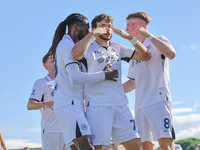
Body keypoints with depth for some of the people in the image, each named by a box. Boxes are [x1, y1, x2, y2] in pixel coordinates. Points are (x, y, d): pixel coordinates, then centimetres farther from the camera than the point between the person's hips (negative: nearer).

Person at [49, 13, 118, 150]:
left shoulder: (66, 45, 24)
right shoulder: (67, 44, -8)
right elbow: (75, 78, -19)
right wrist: (103, 75, -12)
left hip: (73, 104, 11)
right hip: (69, 104, -11)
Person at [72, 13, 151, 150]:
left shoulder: (117, 49, 19)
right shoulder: (89, 49, 2)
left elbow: (145, 56, 16)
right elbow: (76, 53, -23)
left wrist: (130, 37, 4)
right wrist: (93, 34, -10)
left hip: (121, 105, 5)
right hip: (97, 106, -5)